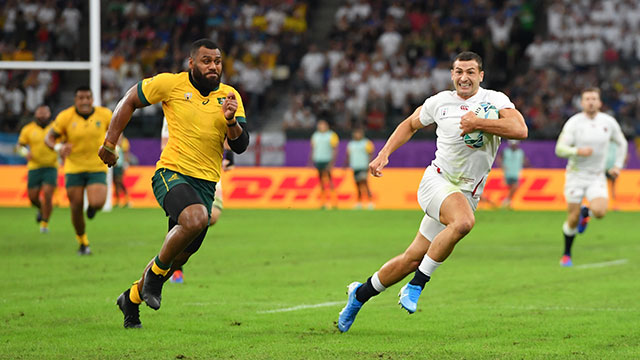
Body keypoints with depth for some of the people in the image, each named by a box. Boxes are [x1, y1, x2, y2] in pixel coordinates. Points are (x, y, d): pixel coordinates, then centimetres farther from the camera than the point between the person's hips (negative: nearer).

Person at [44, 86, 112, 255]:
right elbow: (48, 138, -5)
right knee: (76, 208, 1)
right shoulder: (65, 117, -9)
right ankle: (82, 242, 24)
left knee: (97, 203, -20)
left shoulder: (104, 115, -4)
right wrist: (58, 147, -25)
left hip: (97, 167, 0)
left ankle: (92, 206, 21)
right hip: (74, 168, 0)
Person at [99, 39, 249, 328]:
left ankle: (132, 298, 34)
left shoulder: (230, 96, 5)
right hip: (172, 173, -5)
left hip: (206, 183, 5)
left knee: (180, 255, 9)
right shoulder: (172, 84, -5)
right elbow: (130, 101, 7)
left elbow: (241, 146, 0)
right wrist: (109, 143, 6)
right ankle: (157, 271, -9)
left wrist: (231, 121, -20)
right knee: (195, 219, -34)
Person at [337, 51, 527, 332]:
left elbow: (520, 130, -20)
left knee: (413, 259, 5)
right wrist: (384, 154, 11)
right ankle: (415, 286, -23)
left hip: (467, 194, 2)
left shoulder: (494, 100, -3)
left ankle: (360, 293, 26)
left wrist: (478, 123, -25)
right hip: (437, 181, -1)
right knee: (463, 222, -35)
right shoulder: (439, 102, 3)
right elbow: (410, 124, 21)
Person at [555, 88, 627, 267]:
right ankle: (566, 255, 21)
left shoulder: (609, 122, 0)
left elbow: (621, 143, 17)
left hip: (597, 177, 2)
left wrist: (618, 165, 7)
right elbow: (560, 149, -14)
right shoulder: (573, 123, -10)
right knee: (573, 220, -4)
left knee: (600, 211, -23)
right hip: (576, 176, -2)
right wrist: (578, 151, -31)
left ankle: (586, 212, 15)